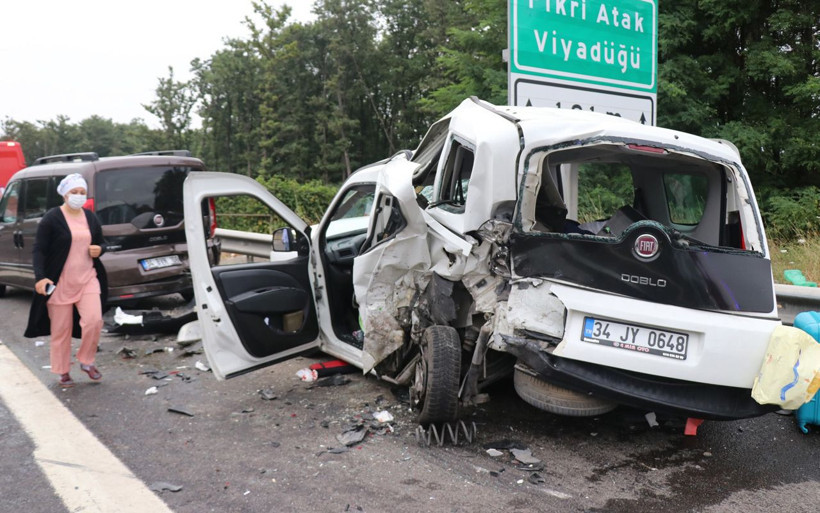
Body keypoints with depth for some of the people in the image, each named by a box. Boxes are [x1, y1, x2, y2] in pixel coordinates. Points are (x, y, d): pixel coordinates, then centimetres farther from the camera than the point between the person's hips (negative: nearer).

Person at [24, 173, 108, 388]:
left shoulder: (91, 218, 9)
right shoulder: (52, 218, -6)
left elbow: (100, 244, 21)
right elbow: (38, 249, -8)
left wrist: (98, 250, -4)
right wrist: (40, 277, -20)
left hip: (87, 279, 3)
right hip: (60, 282, -3)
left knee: (94, 320, -13)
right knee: (61, 329, 5)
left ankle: (87, 362, 11)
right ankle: (63, 372, 22)